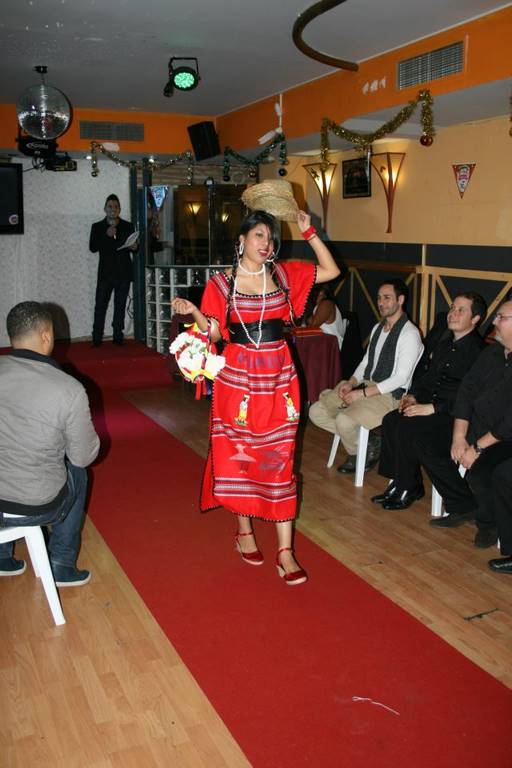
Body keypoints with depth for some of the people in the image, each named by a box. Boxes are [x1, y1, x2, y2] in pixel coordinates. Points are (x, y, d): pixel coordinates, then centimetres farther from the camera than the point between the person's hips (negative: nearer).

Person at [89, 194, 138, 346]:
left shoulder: (128, 226, 10)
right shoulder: (97, 227, 7)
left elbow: (135, 247, 12)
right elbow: (93, 248, -3)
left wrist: (134, 247, -12)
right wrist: (106, 235, -14)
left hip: (124, 272, 1)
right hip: (105, 272, -1)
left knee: (120, 305, 3)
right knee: (100, 305, -6)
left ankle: (118, 336, 8)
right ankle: (96, 338, -3)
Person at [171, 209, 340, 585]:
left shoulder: (283, 274, 7)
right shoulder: (221, 283, 0)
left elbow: (331, 271, 8)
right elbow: (214, 333, 0)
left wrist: (309, 232, 1)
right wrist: (194, 313, -18)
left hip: (278, 377, 2)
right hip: (238, 377, -1)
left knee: (279, 459, 1)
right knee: (238, 455, 6)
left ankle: (285, 551, 5)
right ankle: (245, 531, 28)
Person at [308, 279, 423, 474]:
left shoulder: (409, 334, -13)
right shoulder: (377, 328, 15)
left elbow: (401, 378, -18)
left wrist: (362, 393, -20)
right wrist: (351, 383, -3)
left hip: (390, 395, -9)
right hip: (366, 386, 9)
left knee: (344, 420, -31)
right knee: (316, 412, -3)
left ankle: (357, 453, 2)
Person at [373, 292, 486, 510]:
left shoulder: (478, 351, -16)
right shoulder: (445, 343, 14)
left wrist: (432, 408, -23)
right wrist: (413, 395, 3)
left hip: (454, 413, -9)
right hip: (433, 403, 9)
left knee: (406, 428, -24)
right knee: (390, 420, -10)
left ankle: (408, 488, -6)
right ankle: (399, 482, 0)